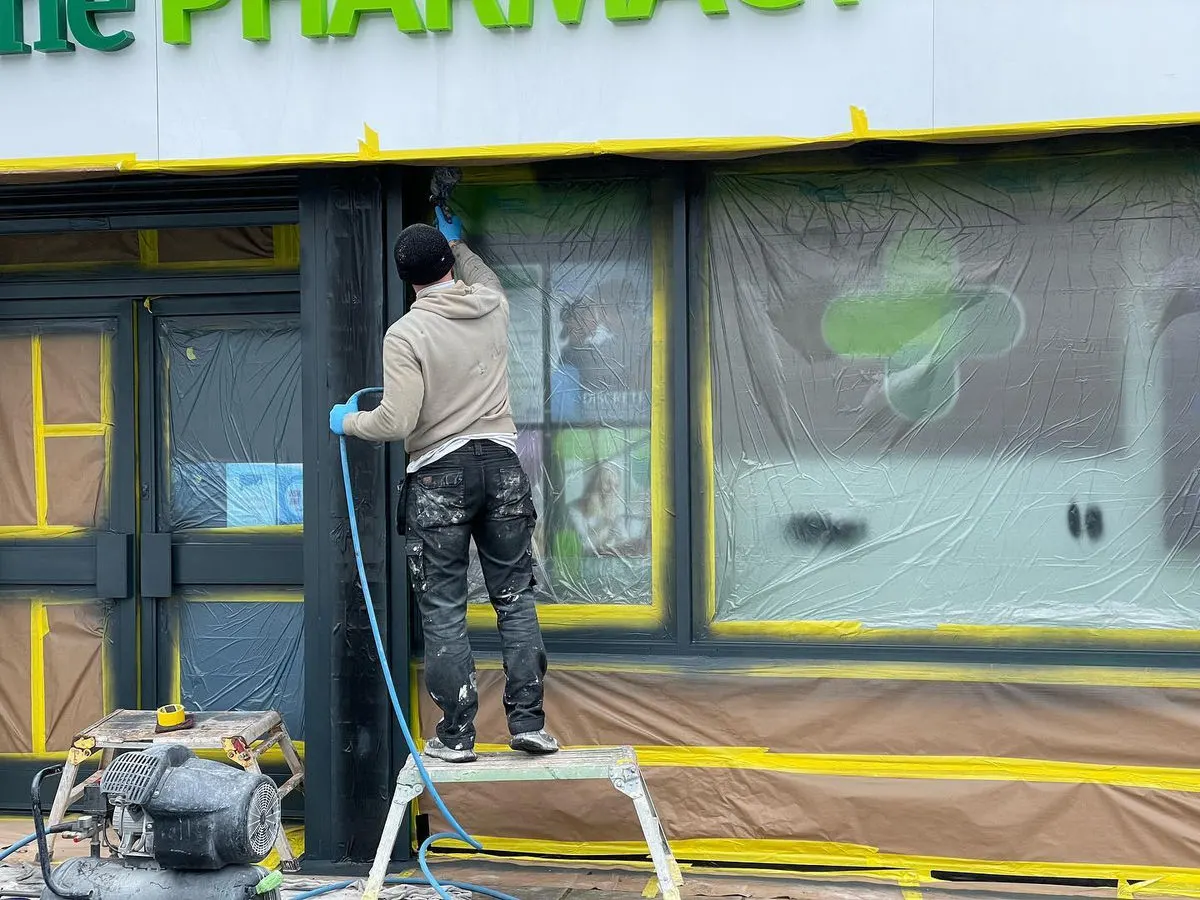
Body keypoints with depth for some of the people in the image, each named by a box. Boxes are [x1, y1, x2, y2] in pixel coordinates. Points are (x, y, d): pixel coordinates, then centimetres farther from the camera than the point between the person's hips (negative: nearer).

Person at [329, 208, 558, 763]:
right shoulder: (492, 307, 4)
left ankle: (457, 735, 4)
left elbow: (396, 422, -15)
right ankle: (528, 722, 8)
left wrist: (346, 421, 4)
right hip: (501, 466, 4)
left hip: (439, 475, -4)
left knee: (444, 612, 2)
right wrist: (457, 242, 47)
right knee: (515, 599, 8)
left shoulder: (405, 334, -11)